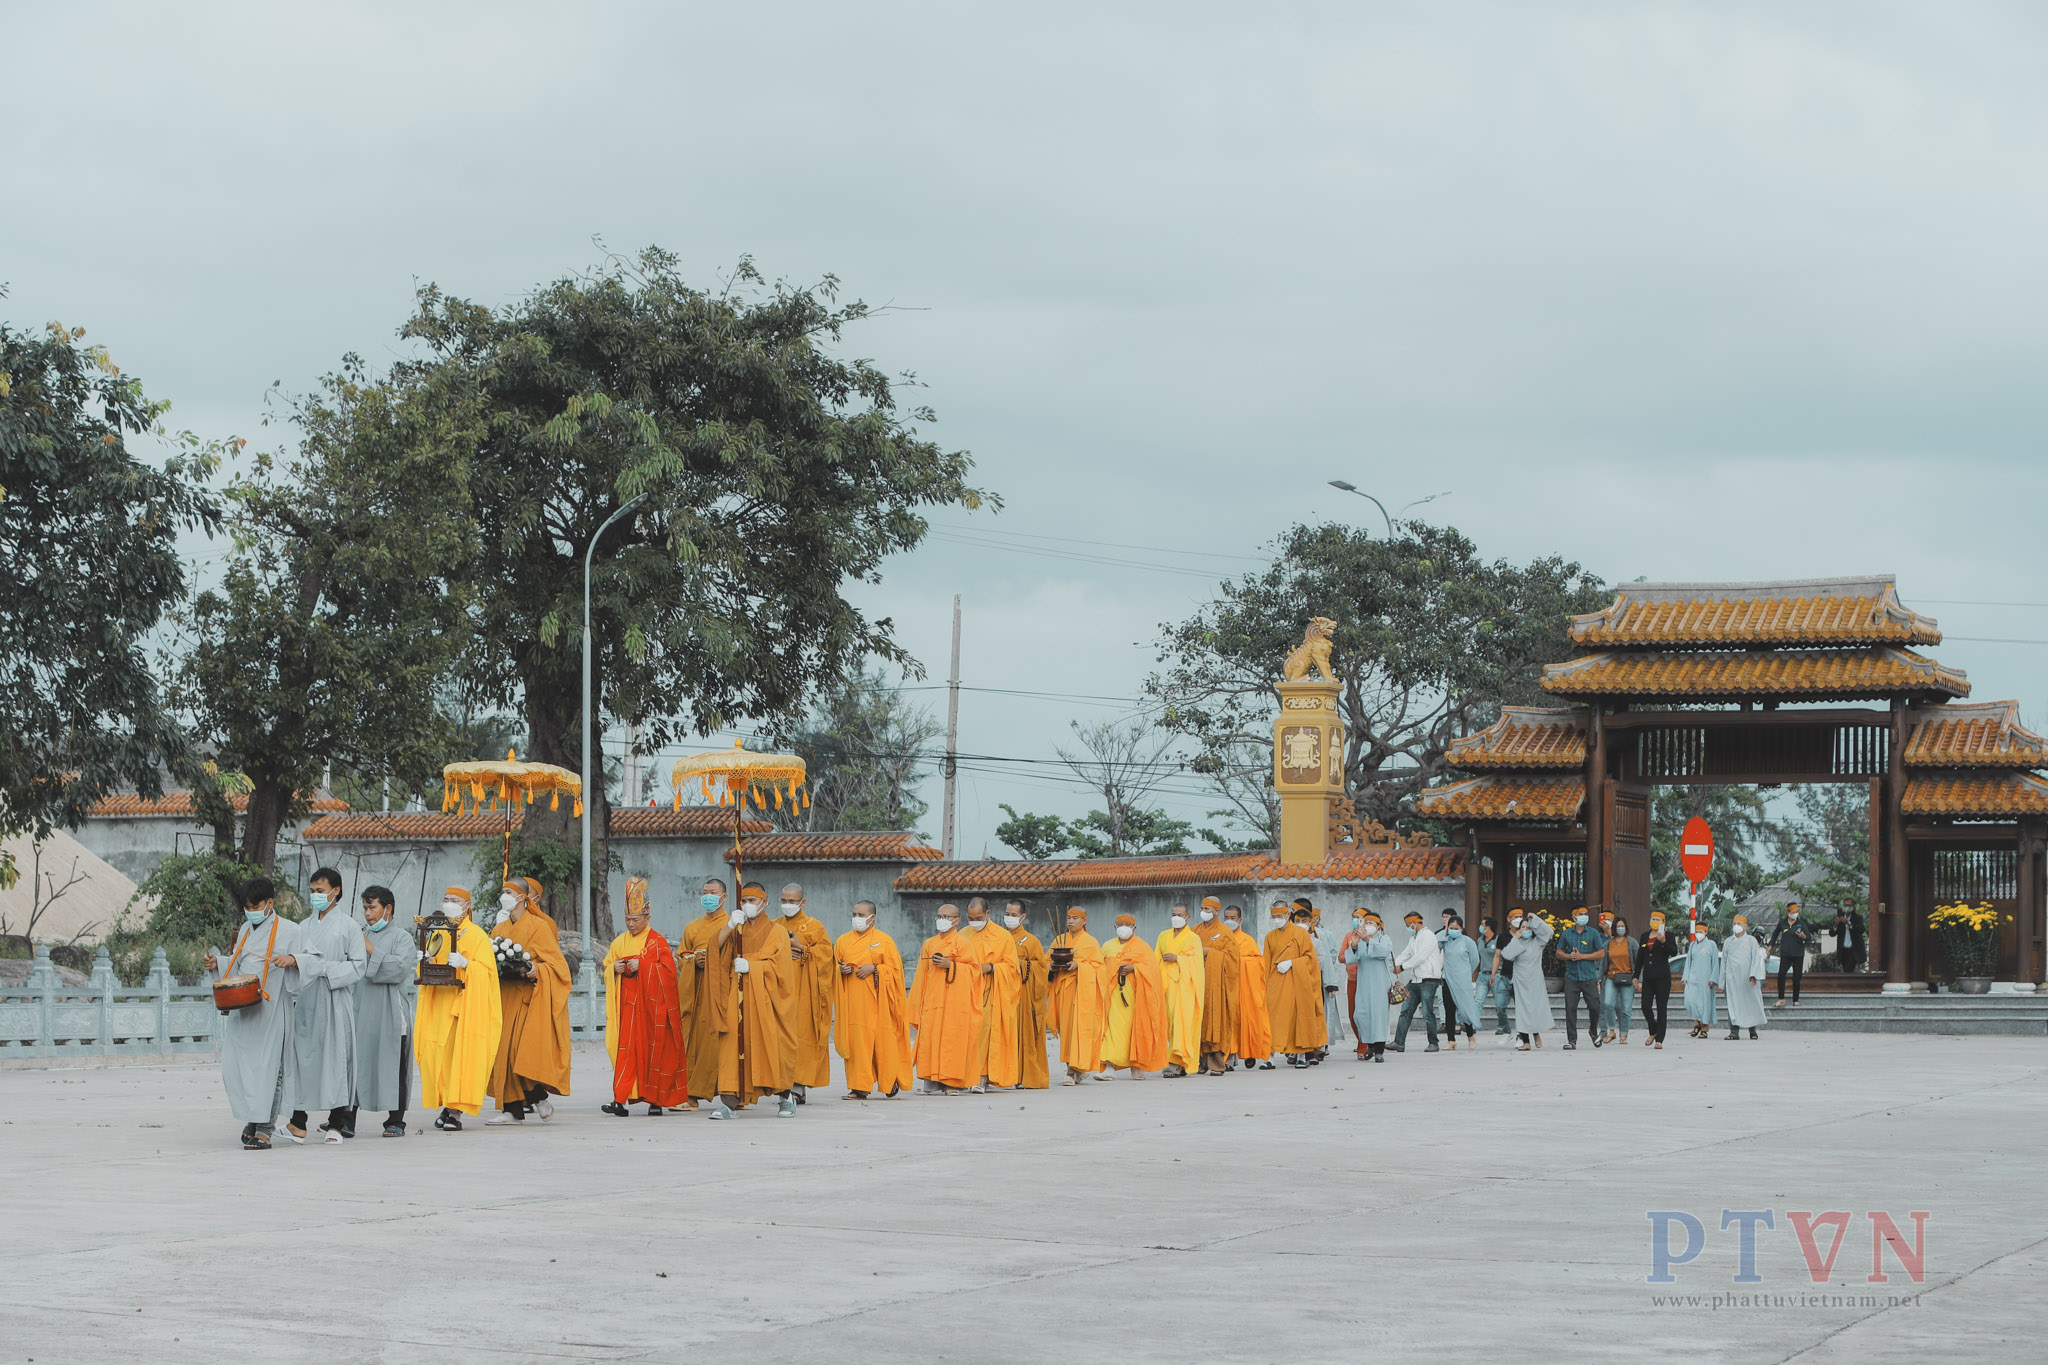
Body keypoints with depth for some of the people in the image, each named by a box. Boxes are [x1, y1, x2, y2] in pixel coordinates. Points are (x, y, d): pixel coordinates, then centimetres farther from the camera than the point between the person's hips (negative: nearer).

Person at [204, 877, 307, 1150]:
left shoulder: (288, 930, 0)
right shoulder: (246, 930, 18)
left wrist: (292, 960, -25)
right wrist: (218, 962, 8)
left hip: (270, 1009, -6)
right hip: (242, 1011, 6)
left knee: (266, 1065, -7)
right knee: (234, 1064, 2)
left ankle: (264, 1130, -5)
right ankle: (253, 1117, 19)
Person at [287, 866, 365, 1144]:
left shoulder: (348, 925, 3)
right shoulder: (304, 927, 16)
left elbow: (358, 965, -2)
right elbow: (296, 960, 7)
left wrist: (327, 969, -13)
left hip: (336, 1001, -4)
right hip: (306, 1000, 4)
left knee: (336, 1055, -4)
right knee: (302, 1055, -2)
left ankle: (337, 1125, 0)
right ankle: (298, 1123, -1)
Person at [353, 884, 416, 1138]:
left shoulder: (402, 939, 3)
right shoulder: (359, 938, 19)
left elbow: (400, 968, -13)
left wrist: (371, 951, -13)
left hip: (389, 1014, -4)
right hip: (359, 1010, 4)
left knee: (392, 1067, -2)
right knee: (354, 1063, -1)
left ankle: (395, 1121, 4)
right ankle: (347, 1119, 2)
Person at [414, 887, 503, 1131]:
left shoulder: (477, 936, 0)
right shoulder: (437, 935, 18)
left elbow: (486, 969, -8)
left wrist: (465, 964, -25)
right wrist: (425, 961, -3)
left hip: (465, 1003, -6)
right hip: (438, 1003, 6)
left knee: (460, 1053, -12)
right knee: (436, 1053, -2)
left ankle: (456, 1111, -13)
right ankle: (445, 1104, 8)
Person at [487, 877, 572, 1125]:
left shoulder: (539, 926, -4)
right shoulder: (500, 929, 14)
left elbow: (555, 962, -6)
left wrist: (537, 971, -23)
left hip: (533, 997, -6)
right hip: (506, 997, 6)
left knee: (528, 1047, -15)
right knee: (505, 1049, -1)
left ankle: (539, 1097, 4)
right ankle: (512, 1109, 1)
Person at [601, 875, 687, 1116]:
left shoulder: (658, 942, -2)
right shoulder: (620, 942, 13)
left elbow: (668, 970, -11)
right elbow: (607, 967, 17)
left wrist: (642, 965, -19)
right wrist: (614, 968, -5)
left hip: (652, 1005, -4)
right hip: (628, 1005, 4)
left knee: (653, 1050, 0)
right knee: (627, 1050, -4)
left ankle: (656, 1099, 8)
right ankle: (621, 1101, -10)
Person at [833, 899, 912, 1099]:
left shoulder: (884, 941, 3)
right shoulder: (843, 940, 13)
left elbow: (894, 968, 0)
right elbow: (834, 966, 16)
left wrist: (873, 969, -14)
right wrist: (841, 970, -6)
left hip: (875, 999, -3)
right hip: (851, 999, 3)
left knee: (881, 1038, -2)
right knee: (855, 1039, -4)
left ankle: (890, 1081, 18)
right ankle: (859, 1087, -3)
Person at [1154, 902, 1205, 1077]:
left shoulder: (1193, 938, 4)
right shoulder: (1164, 936, 18)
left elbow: (1197, 959, -6)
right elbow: (1156, 958, 14)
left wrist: (1177, 958, -14)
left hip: (1186, 983, -5)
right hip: (1168, 982, 5)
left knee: (1182, 1020, -13)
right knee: (1171, 1019, 1)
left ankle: (1176, 1063, -20)